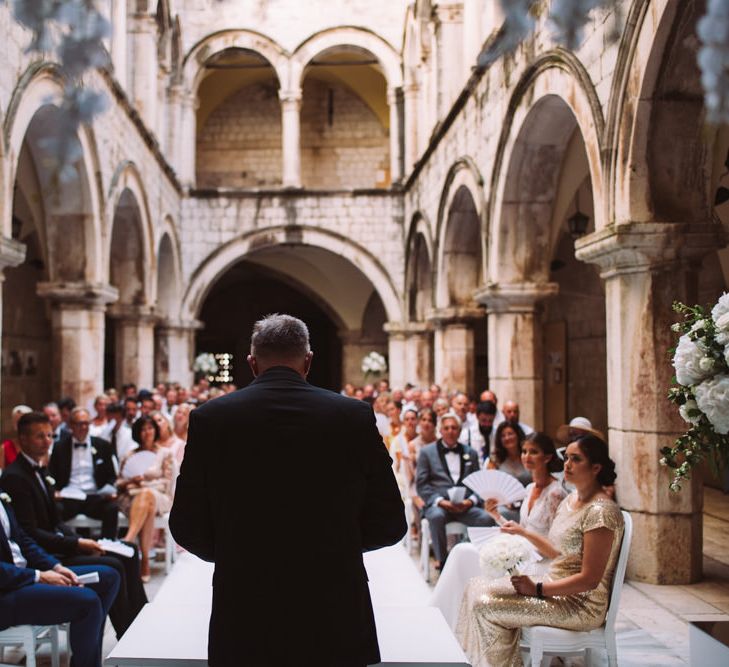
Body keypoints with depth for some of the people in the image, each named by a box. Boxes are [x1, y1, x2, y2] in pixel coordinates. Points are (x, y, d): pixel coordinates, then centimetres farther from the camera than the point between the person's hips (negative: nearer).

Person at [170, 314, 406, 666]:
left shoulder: (210, 417, -5)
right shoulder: (354, 416, -6)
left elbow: (187, 527, -1)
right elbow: (389, 524, -2)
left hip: (244, 624, 0)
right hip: (336, 623, 0)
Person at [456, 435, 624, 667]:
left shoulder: (601, 511, -20)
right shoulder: (571, 500, 9)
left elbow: (589, 579, -22)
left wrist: (537, 589, -19)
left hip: (582, 605, -9)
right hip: (557, 590, 9)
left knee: (486, 606, -17)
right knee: (477, 586, 2)